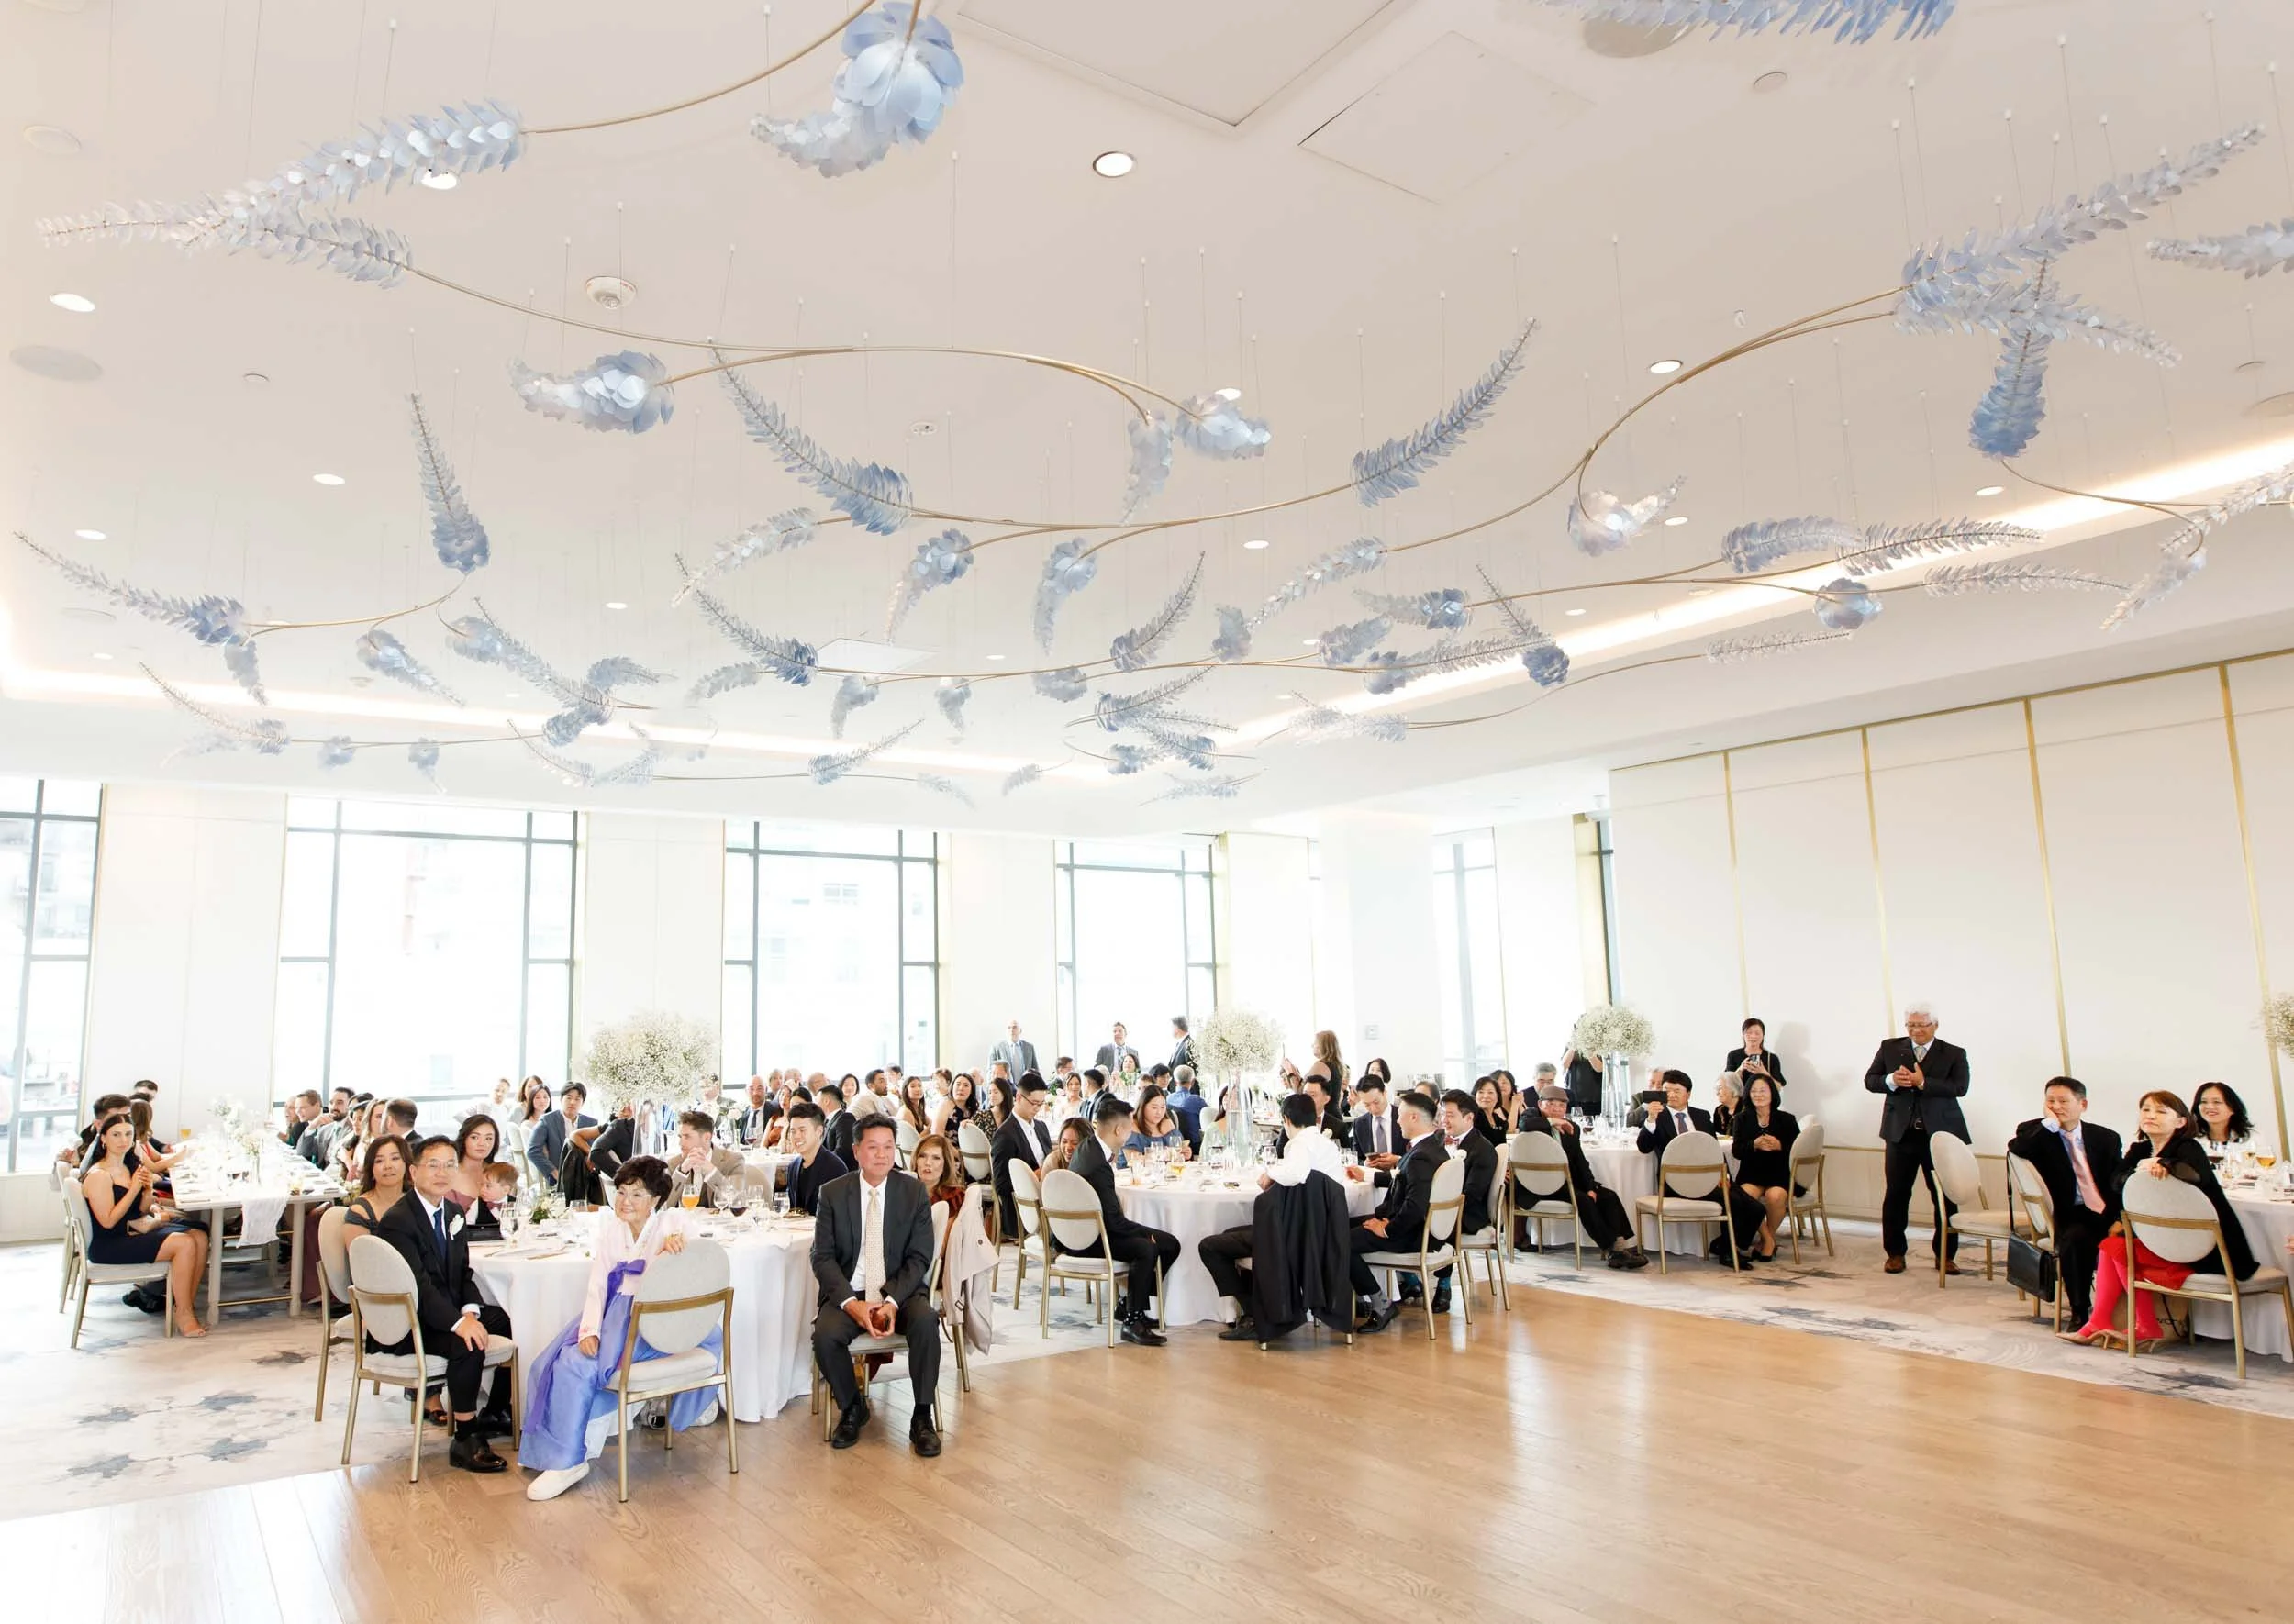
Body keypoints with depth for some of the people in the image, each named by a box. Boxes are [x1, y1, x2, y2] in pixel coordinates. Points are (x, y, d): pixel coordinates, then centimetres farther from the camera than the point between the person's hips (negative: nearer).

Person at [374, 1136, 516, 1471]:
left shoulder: (452, 1212, 9)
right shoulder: (397, 1220, -18)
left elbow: (464, 1273, 8)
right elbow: (418, 1284, -27)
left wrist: (470, 1311, -12)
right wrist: (459, 1322, -37)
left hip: (448, 1311, 9)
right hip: (405, 1326, -9)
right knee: (467, 1345, -31)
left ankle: (496, 1413, 15)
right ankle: (465, 1442, -20)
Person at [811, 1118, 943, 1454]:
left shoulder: (914, 1192, 0)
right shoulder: (833, 1194, 0)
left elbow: (919, 1257, -3)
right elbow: (822, 1257, -3)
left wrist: (892, 1302, -19)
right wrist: (851, 1303, -18)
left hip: (901, 1291, 0)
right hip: (848, 1293, 1)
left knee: (925, 1322, -31)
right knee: (825, 1335, -28)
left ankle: (922, 1417, -12)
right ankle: (852, 1408, 1)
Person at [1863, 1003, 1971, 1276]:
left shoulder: (1954, 1054, 2)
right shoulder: (1890, 1048, 8)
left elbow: (1960, 1087, -12)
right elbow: (1870, 1080, 5)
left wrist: (1923, 1082, -23)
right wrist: (1891, 1080, -15)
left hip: (1941, 1133, -1)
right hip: (1901, 1133, 1)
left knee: (1945, 1196, 4)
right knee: (1896, 1195, 4)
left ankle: (1946, 1256, 16)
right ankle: (1895, 1253, 14)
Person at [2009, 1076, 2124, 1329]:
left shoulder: (2106, 1137, 14)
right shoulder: (2035, 1132, 7)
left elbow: (2122, 1184, 7)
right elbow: (2016, 1149, -16)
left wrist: (2119, 1220, -10)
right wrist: (2049, 1123, -12)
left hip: (2106, 1215, 3)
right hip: (2070, 1216, -2)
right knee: (2075, 1238, -34)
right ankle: (2080, 1312, -16)